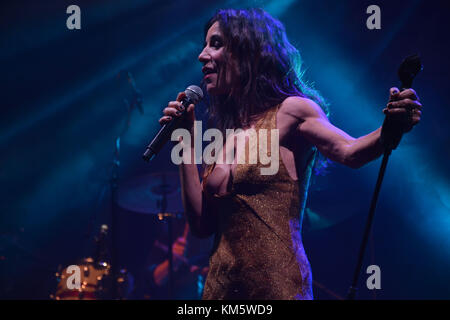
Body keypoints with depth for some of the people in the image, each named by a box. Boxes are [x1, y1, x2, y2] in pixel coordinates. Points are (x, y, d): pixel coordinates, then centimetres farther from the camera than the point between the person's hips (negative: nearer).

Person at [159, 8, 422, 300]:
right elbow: (202, 224, 10)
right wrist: (187, 145, 10)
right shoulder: (226, 138, 14)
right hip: (220, 286, 6)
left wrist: (392, 129, -39)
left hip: (277, 284, -6)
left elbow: (349, 152, -19)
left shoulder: (290, 111, -3)